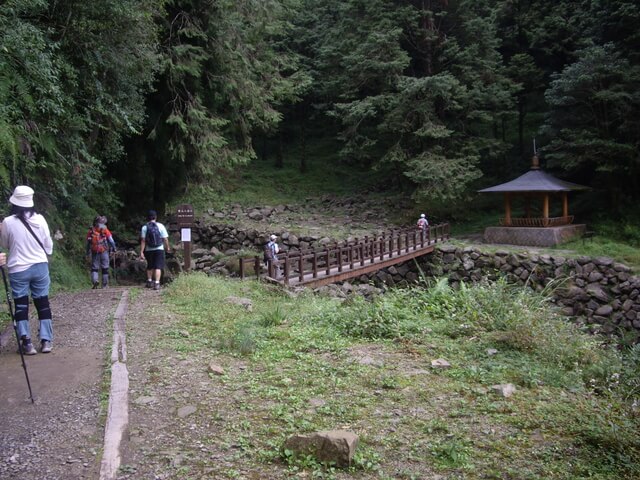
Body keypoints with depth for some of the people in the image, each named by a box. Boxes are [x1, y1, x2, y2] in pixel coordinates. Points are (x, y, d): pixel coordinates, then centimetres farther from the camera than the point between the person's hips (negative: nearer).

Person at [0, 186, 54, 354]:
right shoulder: (40, 219, -6)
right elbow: (48, 244, 3)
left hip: (18, 269, -2)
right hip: (40, 266, 2)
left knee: (21, 305, 8)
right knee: (43, 303, 11)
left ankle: (27, 342, 1)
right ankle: (46, 340, 9)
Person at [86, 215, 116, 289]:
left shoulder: (91, 231, 6)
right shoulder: (105, 230, -2)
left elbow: (88, 242, 9)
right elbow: (111, 240, -4)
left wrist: (88, 252, 18)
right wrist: (114, 248, 10)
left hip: (94, 251, 2)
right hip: (104, 251, -1)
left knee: (94, 267, 8)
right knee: (105, 268, 7)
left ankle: (95, 280, -16)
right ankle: (105, 284, 9)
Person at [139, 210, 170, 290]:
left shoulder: (144, 227, -3)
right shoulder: (160, 226, -5)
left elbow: (143, 241, -8)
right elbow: (165, 239, -5)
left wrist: (141, 252, -7)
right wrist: (167, 247, 10)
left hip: (149, 250, 2)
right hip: (159, 250, -2)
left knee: (150, 266, 19)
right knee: (158, 267, -1)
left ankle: (149, 281, 27)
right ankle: (156, 283, -11)